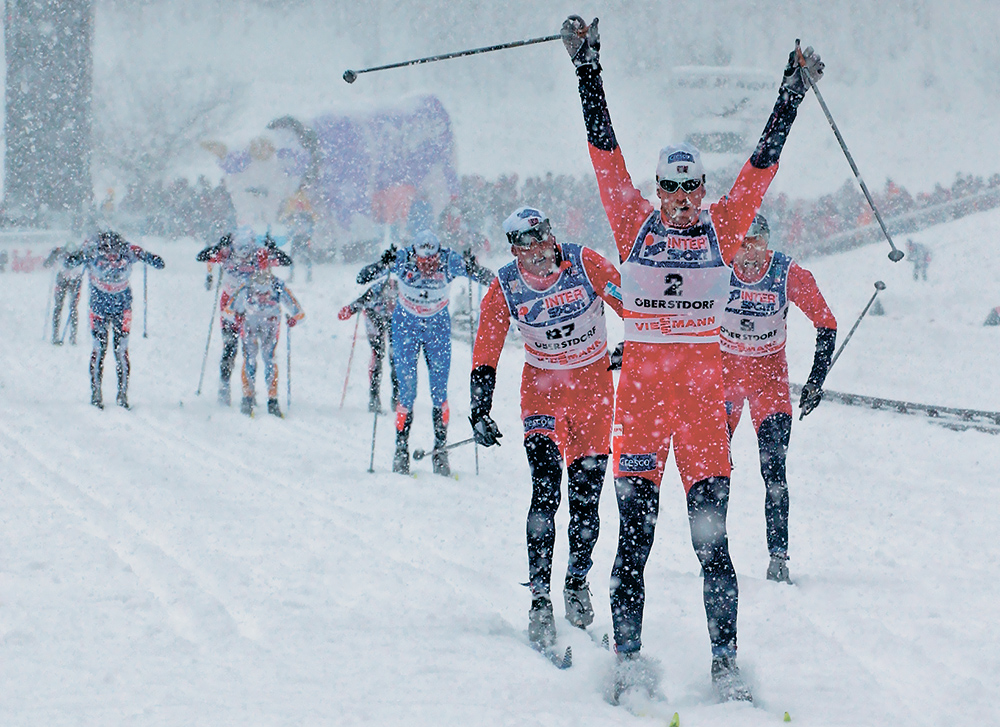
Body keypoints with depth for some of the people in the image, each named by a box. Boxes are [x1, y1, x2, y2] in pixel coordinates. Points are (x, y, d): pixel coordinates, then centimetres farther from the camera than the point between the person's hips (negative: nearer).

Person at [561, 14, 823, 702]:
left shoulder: (722, 228, 7)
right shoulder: (636, 223, 5)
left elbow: (763, 162, 8)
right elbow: (604, 149, 3)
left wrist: (794, 89, 7)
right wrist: (588, 65, 0)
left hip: (703, 383, 0)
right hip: (642, 379, 0)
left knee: (712, 533, -2)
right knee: (635, 528, -2)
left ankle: (726, 663, 0)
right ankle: (629, 659, 1)